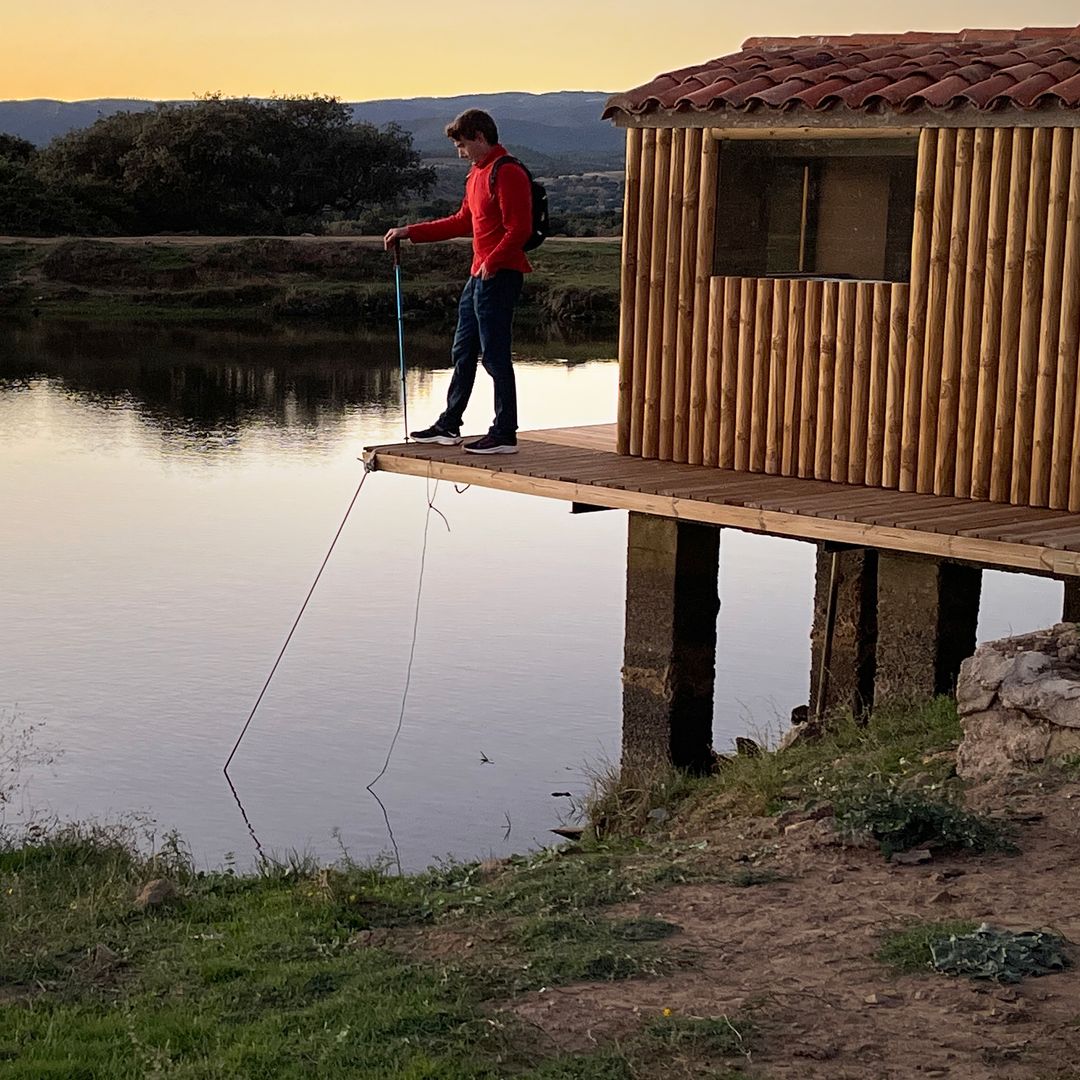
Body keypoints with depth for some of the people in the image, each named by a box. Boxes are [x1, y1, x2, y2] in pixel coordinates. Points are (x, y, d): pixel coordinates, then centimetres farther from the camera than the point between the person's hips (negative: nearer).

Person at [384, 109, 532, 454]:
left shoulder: (508, 173, -13)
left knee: (495, 355, -7)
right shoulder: (476, 174, 19)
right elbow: (463, 222, 25)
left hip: (499, 275, -10)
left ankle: (505, 435, -2)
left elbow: (519, 229, -20)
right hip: (478, 276, 10)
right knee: (463, 351, 15)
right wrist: (409, 232, 23)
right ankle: (449, 426, 24)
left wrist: (492, 262, -25)